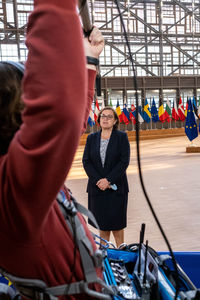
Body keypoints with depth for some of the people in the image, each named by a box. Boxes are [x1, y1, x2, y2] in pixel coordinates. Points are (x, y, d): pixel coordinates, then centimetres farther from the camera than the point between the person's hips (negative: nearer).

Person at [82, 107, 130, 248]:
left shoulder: (122, 137, -1)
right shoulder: (92, 138, 7)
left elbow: (124, 161, -8)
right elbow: (86, 161, 1)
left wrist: (108, 180, -15)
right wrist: (98, 180, -11)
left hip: (116, 187, -2)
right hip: (97, 187, 3)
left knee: (116, 224, 5)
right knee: (102, 224, 9)